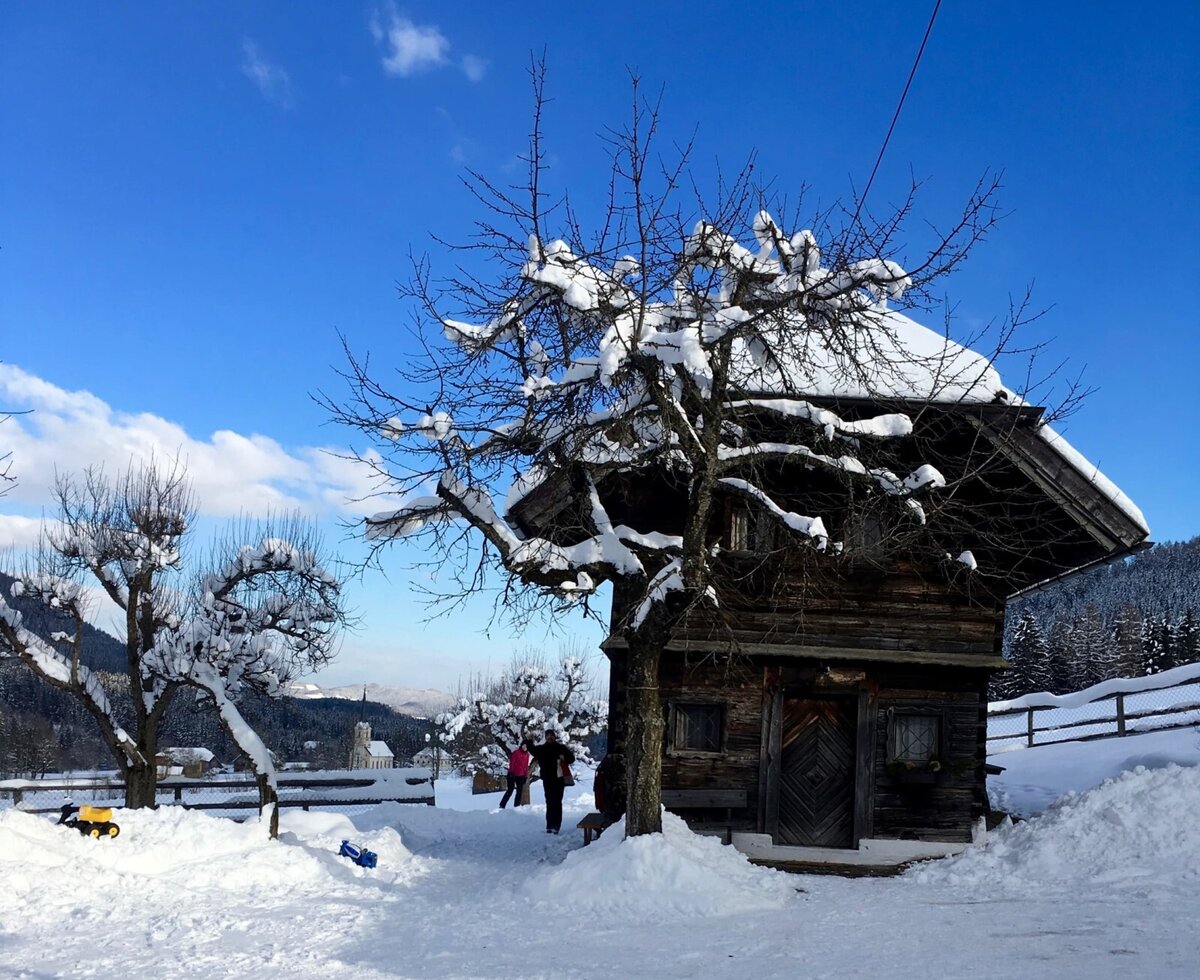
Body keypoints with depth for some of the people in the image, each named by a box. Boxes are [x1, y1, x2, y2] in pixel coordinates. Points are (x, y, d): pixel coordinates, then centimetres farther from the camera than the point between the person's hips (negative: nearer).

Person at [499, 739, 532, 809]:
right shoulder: (516, 752, -12)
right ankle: (502, 806, -3)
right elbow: (511, 763, -13)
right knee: (510, 790, -8)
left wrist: (526, 776, 8)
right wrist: (511, 772, -17)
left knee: (520, 791, 7)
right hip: (513, 775, -6)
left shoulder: (527, 755, 7)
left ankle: (517, 806, 13)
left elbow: (526, 766, 11)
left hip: (521, 776, 6)